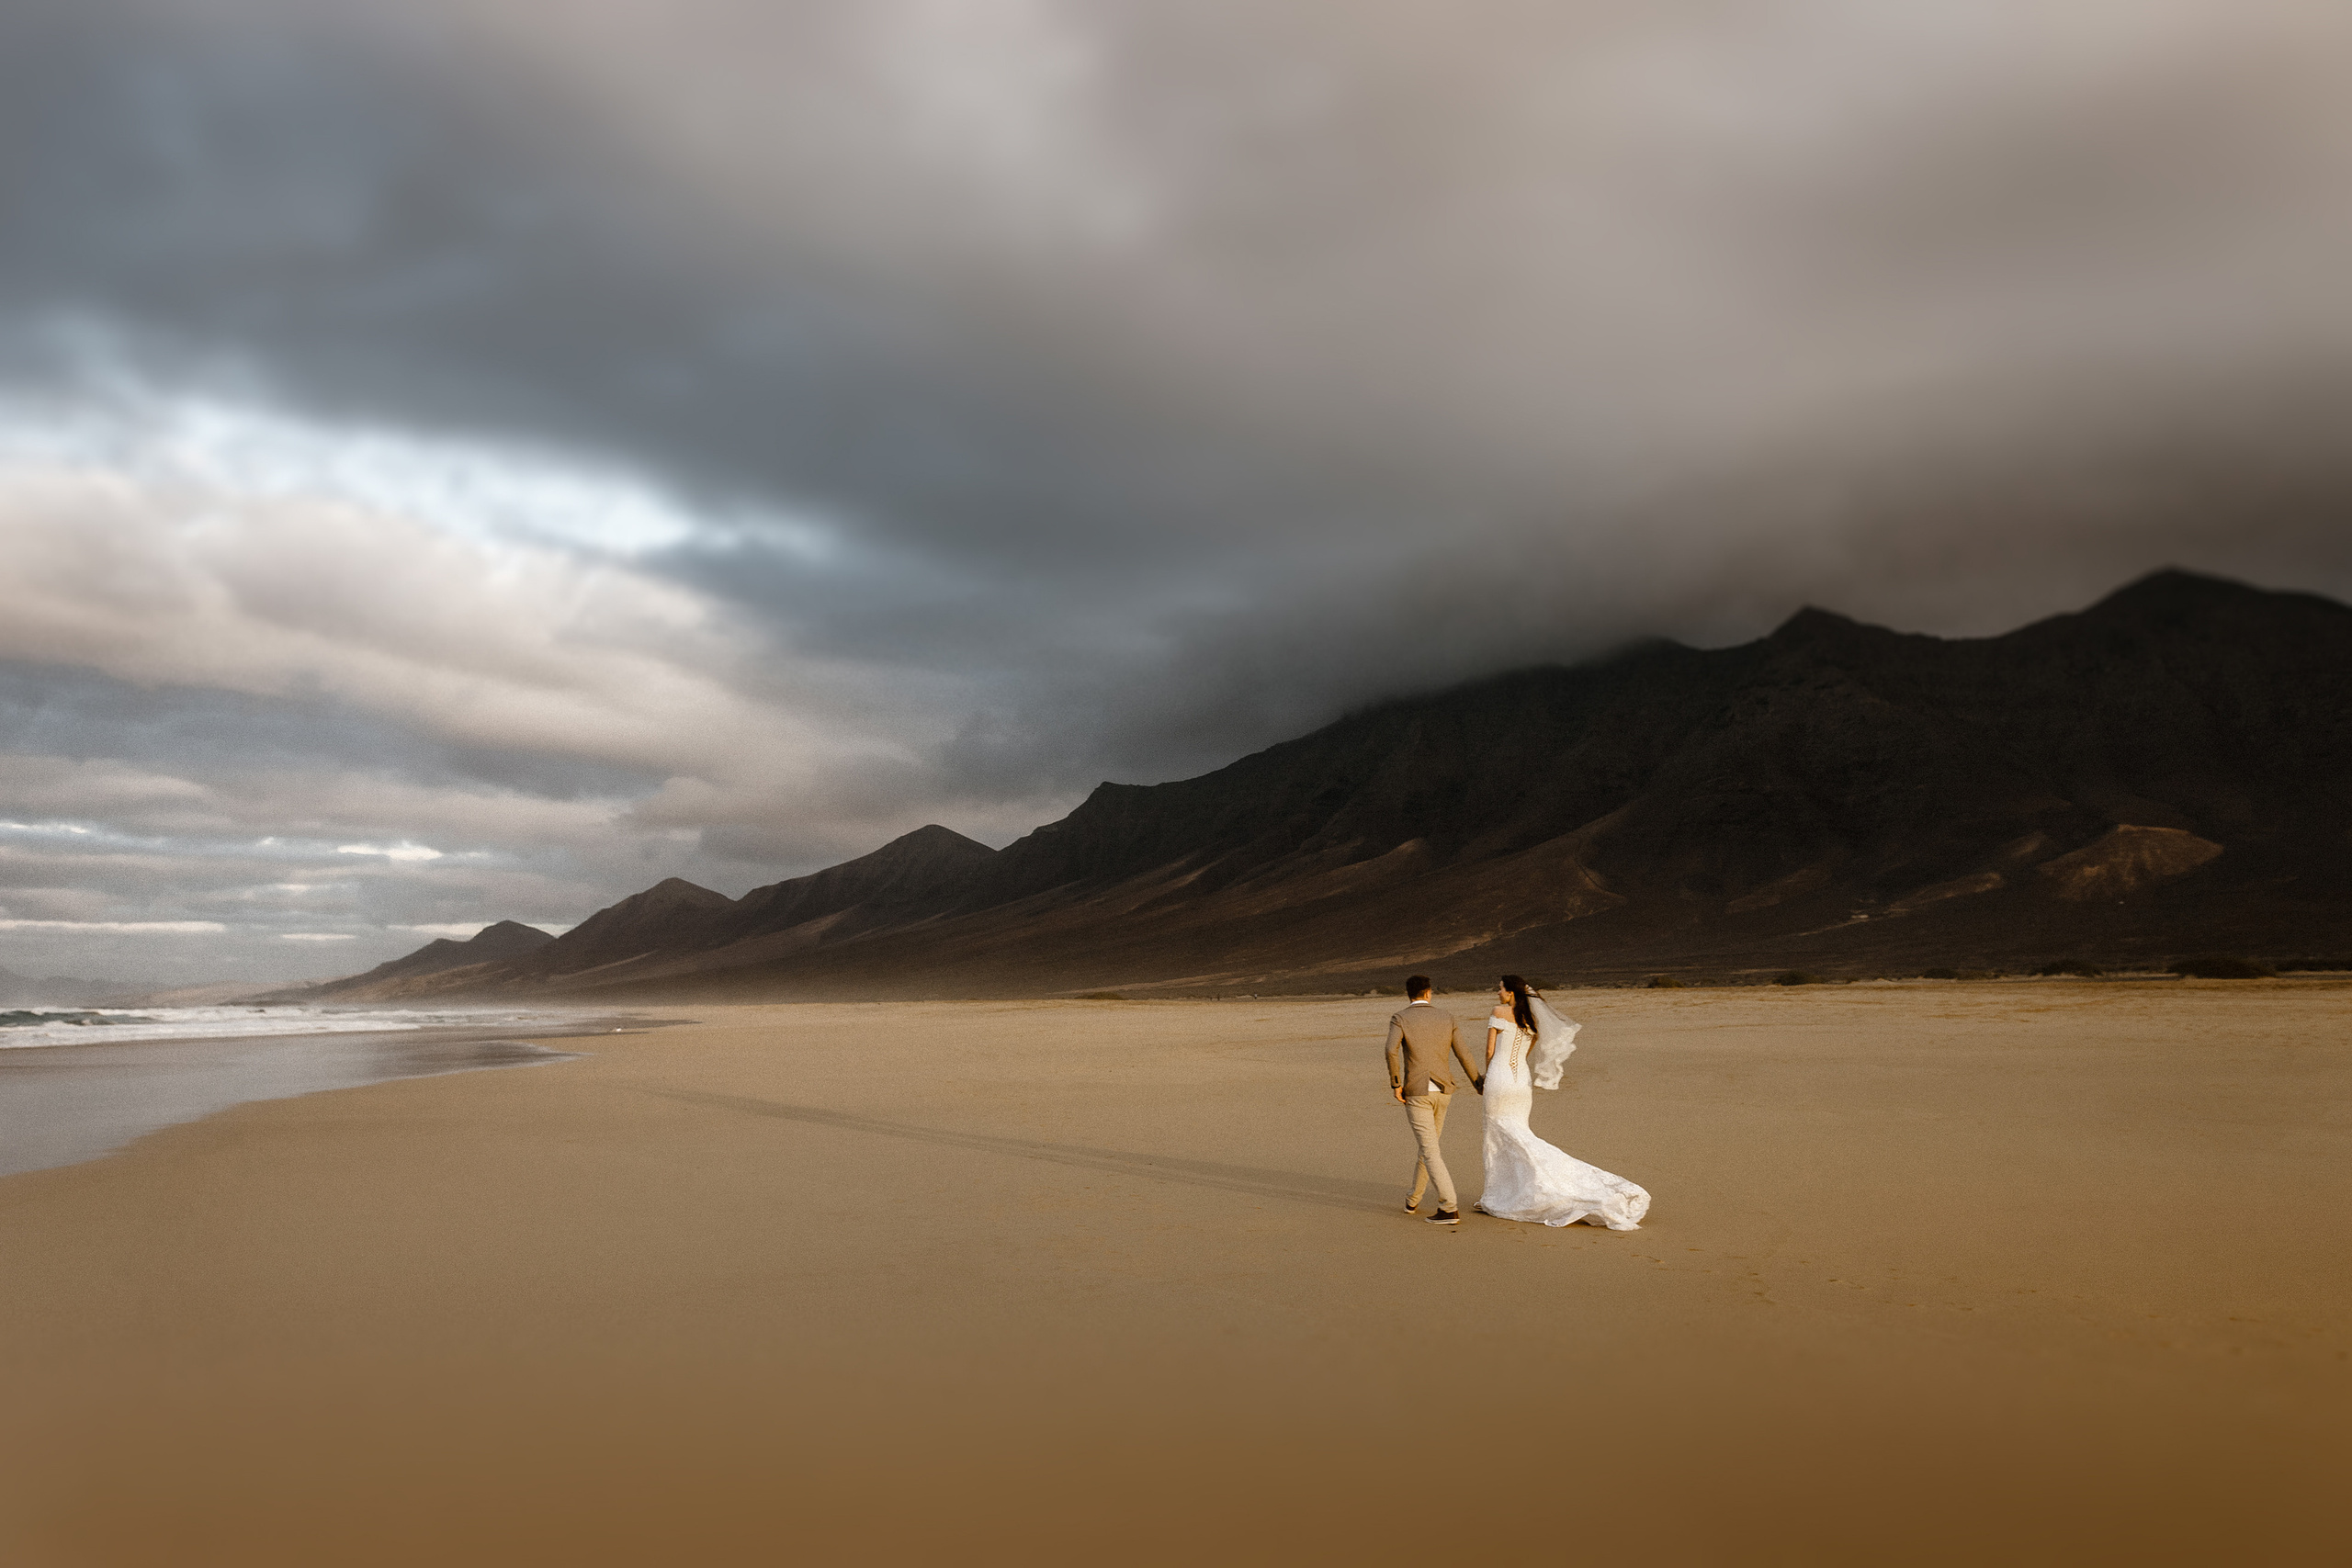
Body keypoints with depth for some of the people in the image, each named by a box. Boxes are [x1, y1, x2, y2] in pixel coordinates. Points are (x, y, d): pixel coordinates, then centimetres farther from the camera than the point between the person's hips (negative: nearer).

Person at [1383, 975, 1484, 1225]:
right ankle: (1413, 1200, 34)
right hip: (1442, 1092, 4)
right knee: (1428, 1144, 22)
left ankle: (1450, 1208, -12)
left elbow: (1392, 1050, -23)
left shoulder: (1399, 1019, -5)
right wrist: (1479, 1084, 13)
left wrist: (1395, 1084, -14)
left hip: (1416, 1093, -4)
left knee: (1430, 1151, -4)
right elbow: (1463, 1055, 2)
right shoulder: (1447, 1017, 5)